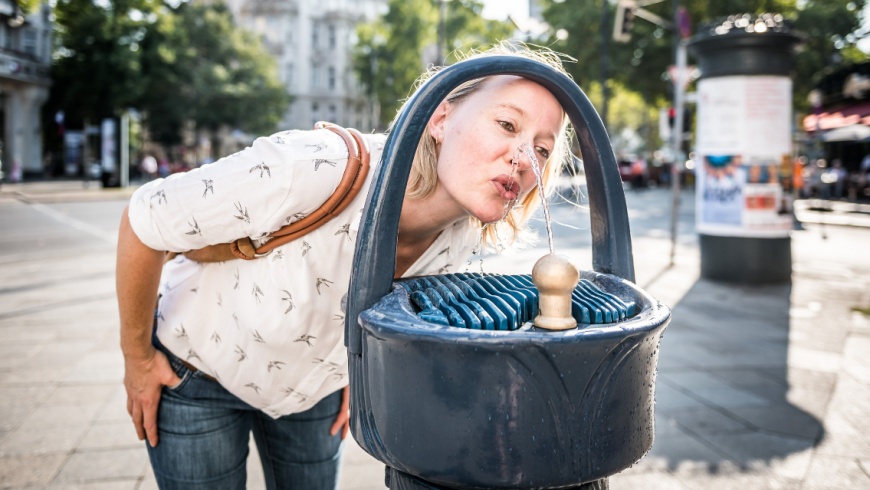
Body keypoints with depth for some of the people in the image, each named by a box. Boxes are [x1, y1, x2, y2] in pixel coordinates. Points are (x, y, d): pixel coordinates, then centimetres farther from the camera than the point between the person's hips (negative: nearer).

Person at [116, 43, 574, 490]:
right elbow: (145, 219, -24)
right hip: (197, 372, -4)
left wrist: (353, 370, 5)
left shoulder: (463, 238, -19)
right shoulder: (313, 169, -38)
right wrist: (138, 359, -14)